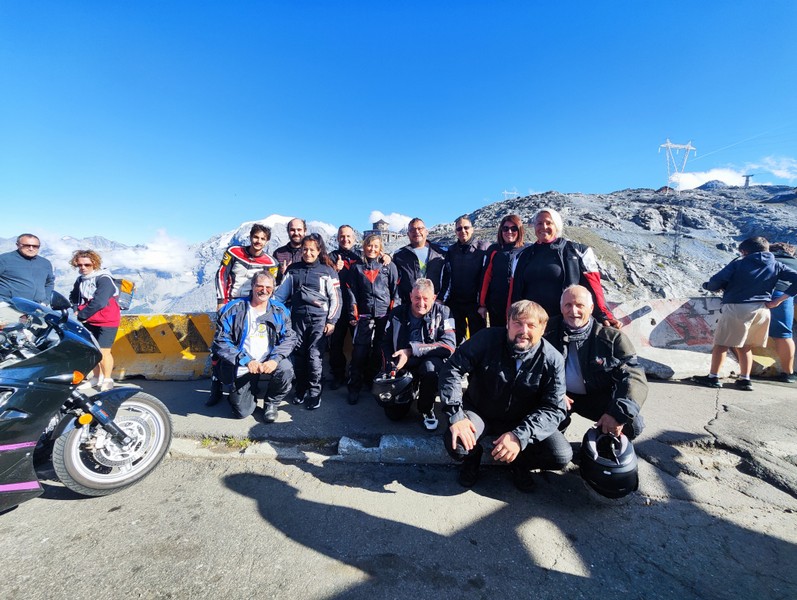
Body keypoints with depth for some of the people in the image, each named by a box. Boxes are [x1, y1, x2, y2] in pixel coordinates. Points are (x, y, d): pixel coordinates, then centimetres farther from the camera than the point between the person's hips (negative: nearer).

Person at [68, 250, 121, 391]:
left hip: (107, 321, -7)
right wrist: (77, 310, -4)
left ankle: (107, 380, 4)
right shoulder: (80, 280, 7)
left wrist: (81, 315, -15)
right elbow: (74, 297, 15)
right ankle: (97, 377, 27)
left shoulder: (104, 279, -17)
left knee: (103, 351, -9)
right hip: (88, 321, 7)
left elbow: (98, 302, -24)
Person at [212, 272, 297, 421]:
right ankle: (253, 393, 34)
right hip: (241, 369, 0)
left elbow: (289, 337, -5)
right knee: (242, 412, -2)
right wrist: (246, 361, -19)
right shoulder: (233, 309, -5)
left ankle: (271, 403, 0)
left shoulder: (280, 310, 1)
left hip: (270, 364, 1)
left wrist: (275, 359, -23)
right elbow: (220, 341, -8)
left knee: (286, 370, -31)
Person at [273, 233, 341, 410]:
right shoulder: (293, 270, 11)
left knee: (314, 356, -9)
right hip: (298, 318, 3)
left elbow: (335, 298, 1)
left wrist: (331, 321, -4)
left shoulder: (327, 271, 2)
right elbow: (281, 293, 12)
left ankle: (315, 393, 5)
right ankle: (301, 390, 21)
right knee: (299, 355, 5)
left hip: (319, 319, -3)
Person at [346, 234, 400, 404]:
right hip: (364, 315, 0)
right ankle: (354, 388, 5)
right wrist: (353, 314, -1)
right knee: (359, 352, -5)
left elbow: (396, 290, 4)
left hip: (385, 314, 0)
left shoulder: (389, 266, 8)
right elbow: (351, 292, 7)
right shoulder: (356, 267, 11)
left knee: (380, 351, 7)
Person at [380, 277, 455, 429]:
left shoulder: (442, 312, -11)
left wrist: (412, 350, -29)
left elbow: (450, 345, -23)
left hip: (431, 363, -3)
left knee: (430, 366, -37)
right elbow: (386, 343, 8)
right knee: (394, 413, -4)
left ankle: (426, 410, -8)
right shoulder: (397, 313, -1)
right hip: (402, 367, 3)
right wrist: (389, 369, -6)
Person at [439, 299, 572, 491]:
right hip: (479, 412, -1)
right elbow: (453, 369, -20)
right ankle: (474, 455, 12)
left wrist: (520, 436, -31)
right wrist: (456, 415, -30)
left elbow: (554, 408, -16)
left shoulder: (552, 360, -15)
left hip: (522, 421, 2)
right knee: (456, 445, -28)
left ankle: (521, 463, 16)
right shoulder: (487, 339, -20)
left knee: (561, 456, -19)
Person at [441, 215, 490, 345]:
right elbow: (446, 277, 10)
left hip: (475, 302, -3)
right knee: (457, 339, 12)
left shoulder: (482, 248, -2)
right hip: (455, 302, 4)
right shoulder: (451, 250, 10)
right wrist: (442, 298, 2)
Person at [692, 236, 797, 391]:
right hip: (762, 309, 5)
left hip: (736, 307, -5)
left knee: (721, 344, 4)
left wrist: (709, 286, 9)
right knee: (745, 346, 17)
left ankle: (713, 377, 8)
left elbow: (716, 281, -13)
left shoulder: (738, 263, -3)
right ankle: (745, 379, 18)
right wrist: (778, 300, 2)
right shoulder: (776, 266, 11)